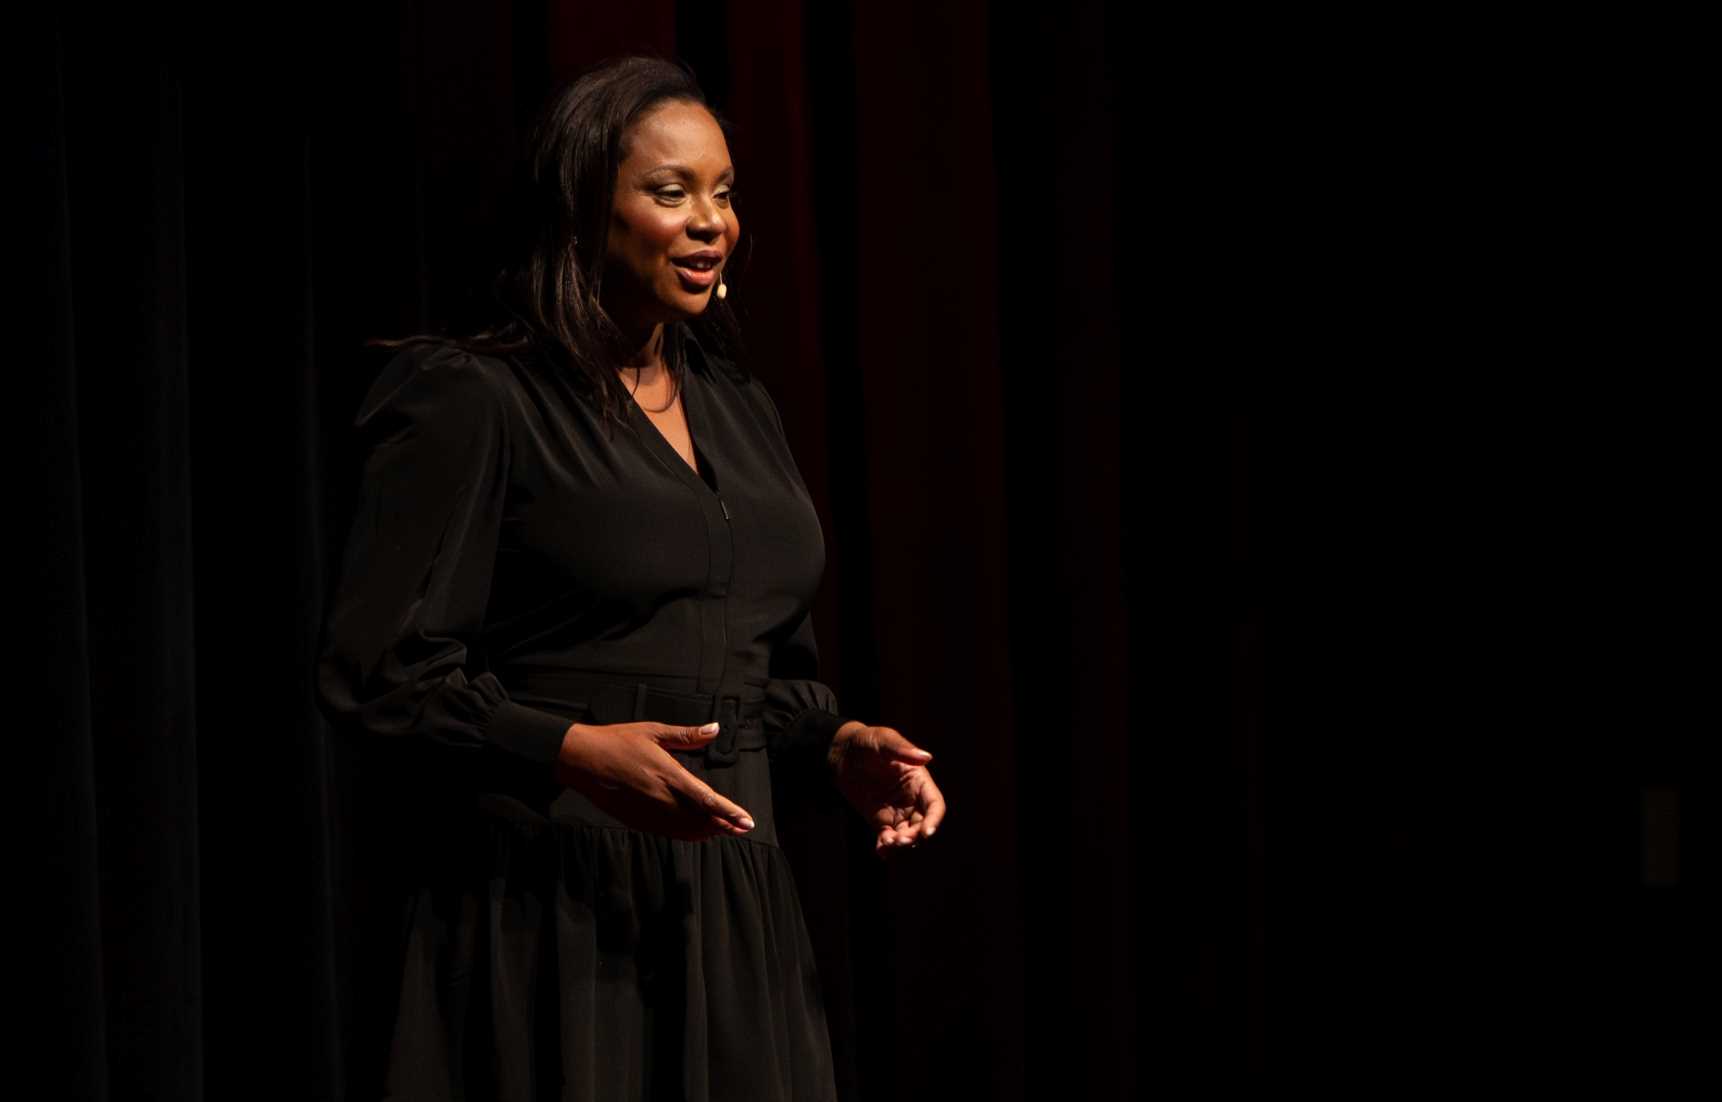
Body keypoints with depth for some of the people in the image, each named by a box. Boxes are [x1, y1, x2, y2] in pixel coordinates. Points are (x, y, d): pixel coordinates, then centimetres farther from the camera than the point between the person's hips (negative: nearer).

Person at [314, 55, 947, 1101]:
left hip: (729, 906, 7)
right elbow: (376, 670, -13)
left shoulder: (738, 407, 13)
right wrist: (578, 752, -24)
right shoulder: (472, 401, -9)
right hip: (546, 907, -6)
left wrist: (840, 750, 0)